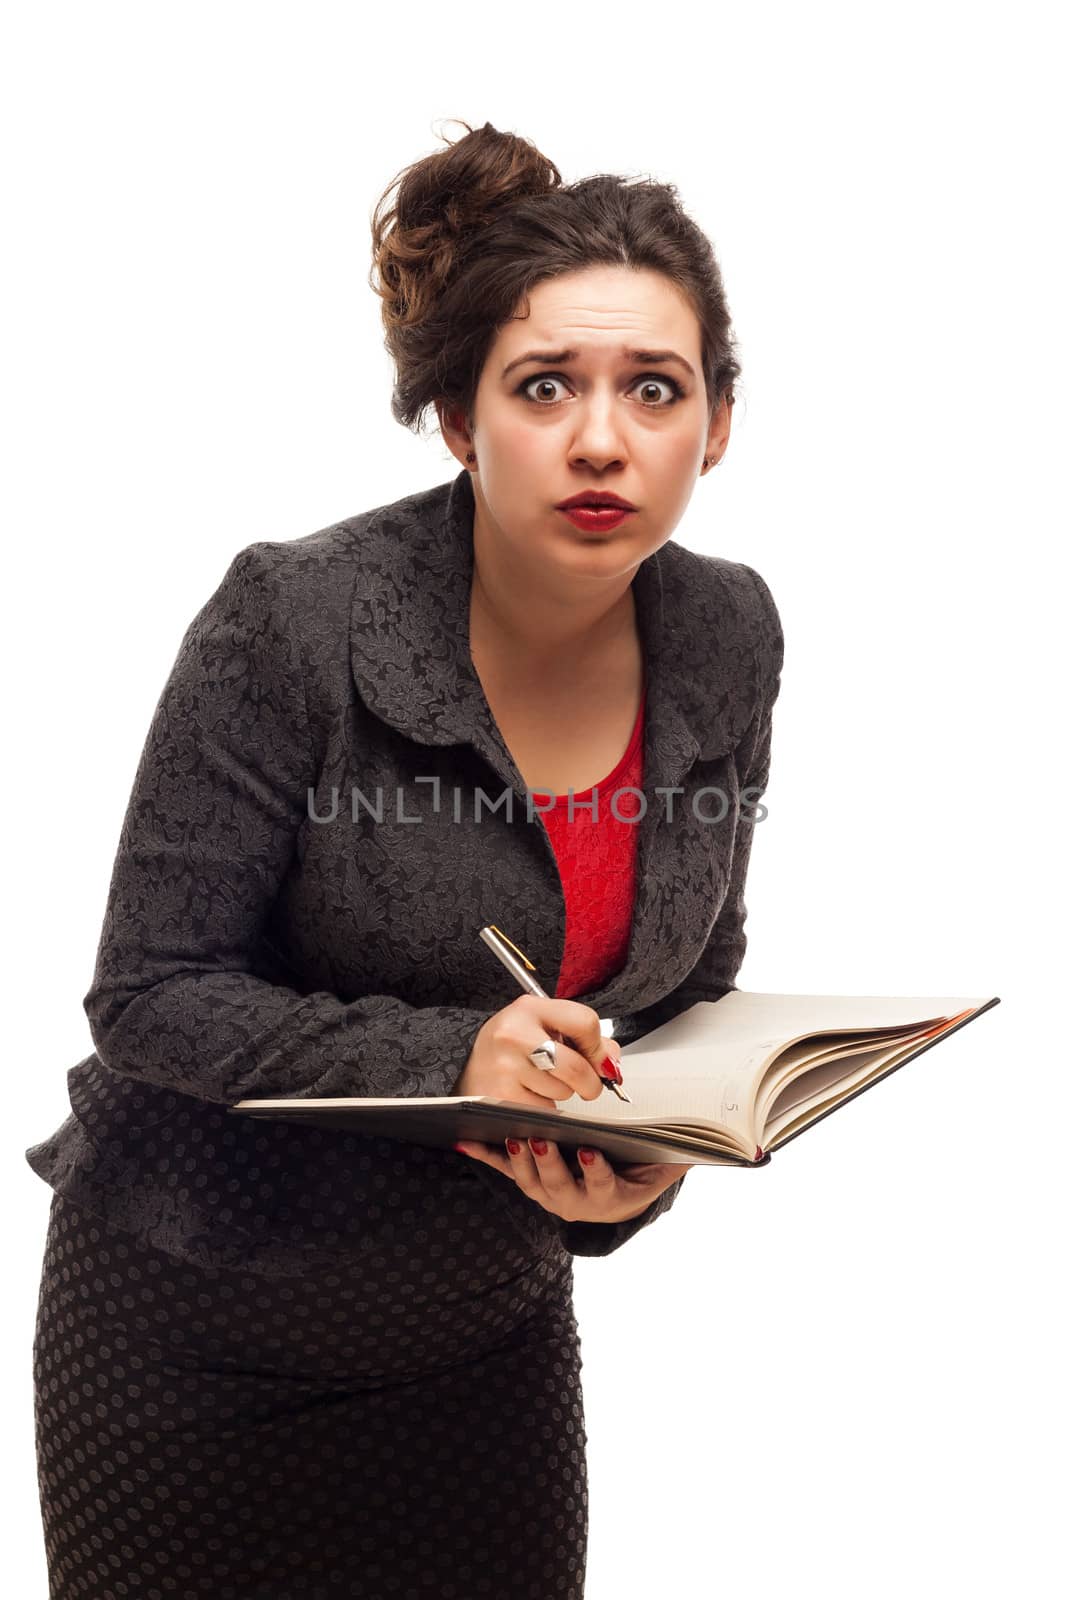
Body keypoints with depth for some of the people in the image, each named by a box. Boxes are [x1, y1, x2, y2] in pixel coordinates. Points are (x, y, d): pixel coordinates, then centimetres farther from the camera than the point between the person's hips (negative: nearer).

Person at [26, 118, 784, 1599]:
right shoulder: (292, 623, -23)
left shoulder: (725, 639, -7)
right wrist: (443, 1059, -32)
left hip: (489, 1319, 4)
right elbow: (151, 992, -19)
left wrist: (639, 1167, -16)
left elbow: (692, 985, 4)